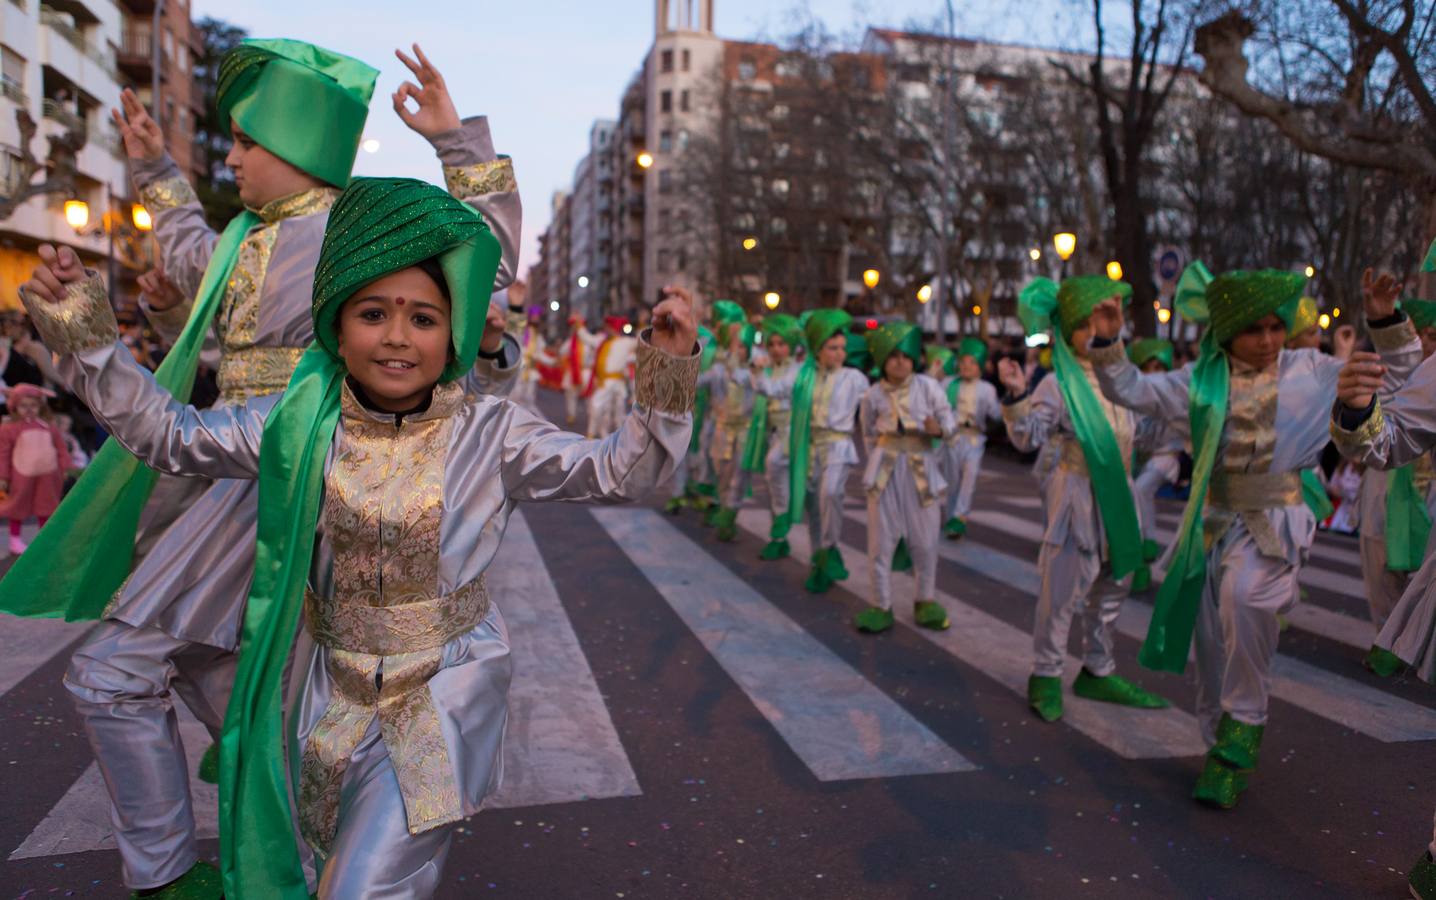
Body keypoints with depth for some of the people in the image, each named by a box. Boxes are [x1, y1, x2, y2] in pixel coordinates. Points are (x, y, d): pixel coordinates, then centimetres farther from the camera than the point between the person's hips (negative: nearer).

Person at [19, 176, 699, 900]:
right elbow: (168, 434, 4)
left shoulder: (490, 435, -14)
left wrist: (666, 377, -29)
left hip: (444, 696, -3)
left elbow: (617, 471, -15)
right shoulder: (300, 425, -7)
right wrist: (85, 337, -4)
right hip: (332, 693, 3)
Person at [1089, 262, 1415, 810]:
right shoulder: (1202, 379, 6)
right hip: (1214, 519, 2)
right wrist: (1107, 345, -6)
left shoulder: (1311, 371, 6)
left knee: (1244, 597, -31)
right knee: (1214, 640, 6)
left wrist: (1386, 323, -4)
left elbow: (1392, 374, 11)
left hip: (1275, 518, -2)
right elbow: (1133, 391, 8)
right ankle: (1224, 751, 24)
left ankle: (1243, 727, -13)